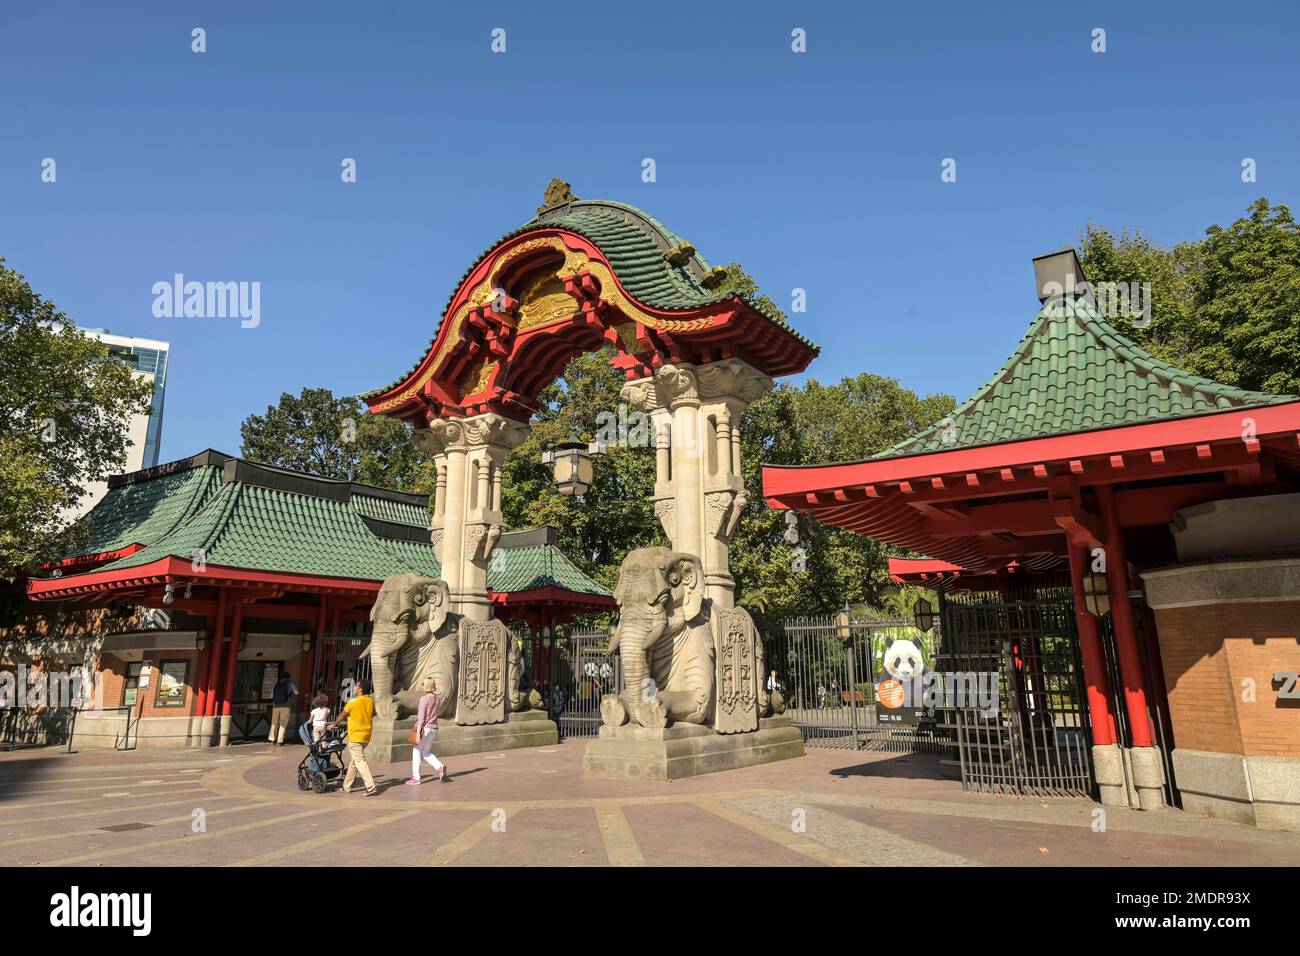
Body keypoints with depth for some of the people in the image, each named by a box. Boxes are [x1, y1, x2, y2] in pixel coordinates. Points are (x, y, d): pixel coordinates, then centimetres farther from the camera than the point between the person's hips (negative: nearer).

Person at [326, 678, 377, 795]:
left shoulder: (353, 701, -14)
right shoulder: (371, 701, 3)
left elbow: (342, 715, 0)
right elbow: (373, 714, 17)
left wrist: (333, 725, 17)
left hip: (355, 736, -7)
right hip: (366, 736, 7)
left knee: (360, 761, -6)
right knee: (354, 760, 17)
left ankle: (371, 786, -13)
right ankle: (346, 786, 25)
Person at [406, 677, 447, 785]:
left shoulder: (424, 698, -13)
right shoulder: (438, 698, 5)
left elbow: (421, 716, -17)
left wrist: (418, 732, -18)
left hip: (424, 728, -7)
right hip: (434, 728, 7)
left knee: (416, 752, 7)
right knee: (426, 752, 18)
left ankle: (415, 778, 9)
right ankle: (440, 767, -5)